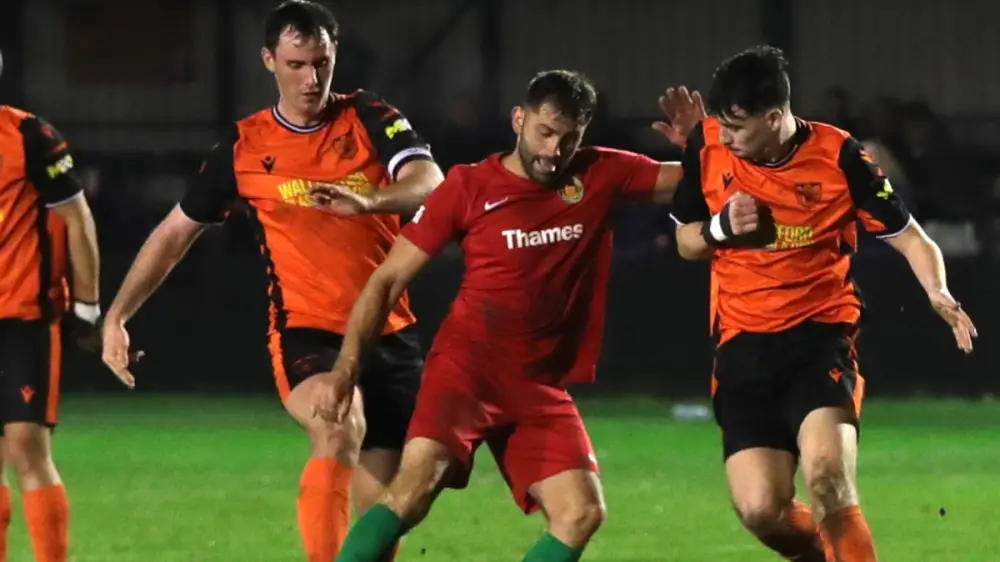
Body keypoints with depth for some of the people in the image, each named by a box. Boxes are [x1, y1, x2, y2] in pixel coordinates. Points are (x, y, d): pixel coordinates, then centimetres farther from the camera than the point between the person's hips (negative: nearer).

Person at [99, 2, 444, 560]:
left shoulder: (370, 120, 1)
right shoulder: (244, 146, 3)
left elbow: (429, 182, -17)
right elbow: (177, 230, 13)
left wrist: (367, 200, -39)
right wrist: (117, 315, 7)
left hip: (389, 335, 2)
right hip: (306, 332, -2)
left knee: (382, 504, 5)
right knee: (340, 431, -33)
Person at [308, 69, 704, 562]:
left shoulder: (601, 176, 5)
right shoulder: (469, 186, -2)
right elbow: (389, 280, 0)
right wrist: (347, 368, -9)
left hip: (541, 386, 4)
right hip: (466, 367, -4)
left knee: (582, 513, -12)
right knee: (416, 486, -26)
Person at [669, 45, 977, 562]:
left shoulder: (838, 156, -10)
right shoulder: (707, 146, -2)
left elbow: (910, 237, -2)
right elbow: (687, 243, 12)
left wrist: (938, 294, -23)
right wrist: (721, 227, -11)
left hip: (821, 333, -3)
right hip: (742, 344, 3)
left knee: (826, 474, -28)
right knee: (761, 511, -9)